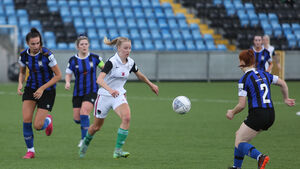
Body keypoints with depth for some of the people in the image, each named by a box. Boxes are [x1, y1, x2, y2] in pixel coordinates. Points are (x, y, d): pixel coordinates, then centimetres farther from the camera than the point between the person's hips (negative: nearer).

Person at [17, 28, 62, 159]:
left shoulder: (47, 55, -20)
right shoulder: (23, 55, -6)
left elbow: (58, 75, -13)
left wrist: (42, 88, -18)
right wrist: (20, 84, -6)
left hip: (47, 90, -4)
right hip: (31, 88, 4)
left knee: (37, 126, -9)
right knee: (26, 119, -13)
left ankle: (48, 120, 28)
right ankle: (30, 150, 4)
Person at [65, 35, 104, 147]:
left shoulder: (94, 58, -2)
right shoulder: (73, 60, -1)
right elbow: (68, 74, 4)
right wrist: (67, 82, -16)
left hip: (91, 91, -2)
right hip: (78, 92, 2)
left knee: (84, 113, -22)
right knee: (77, 119, 4)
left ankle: (84, 139, -11)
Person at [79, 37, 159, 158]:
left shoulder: (130, 62, -1)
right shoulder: (112, 62, -20)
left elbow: (139, 75, 21)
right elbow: (99, 79, -31)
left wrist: (151, 85, 28)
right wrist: (110, 90, -47)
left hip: (119, 95, 4)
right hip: (104, 96, -4)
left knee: (126, 117, -26)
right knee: (96, 126, 10)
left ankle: (118, 150, -23)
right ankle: (86, 142, 44)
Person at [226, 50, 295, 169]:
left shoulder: (244, 80, -8)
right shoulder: (264, 74, 12)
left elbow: (242, 105, -10)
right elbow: (283, 84, 21)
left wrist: (232, 113, 9)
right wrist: (286, 99, 35)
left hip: (257, 115, -8)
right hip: (271, 115, 8)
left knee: (239, 143, -3)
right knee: (239, 134, 23)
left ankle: (260, 157, -30)